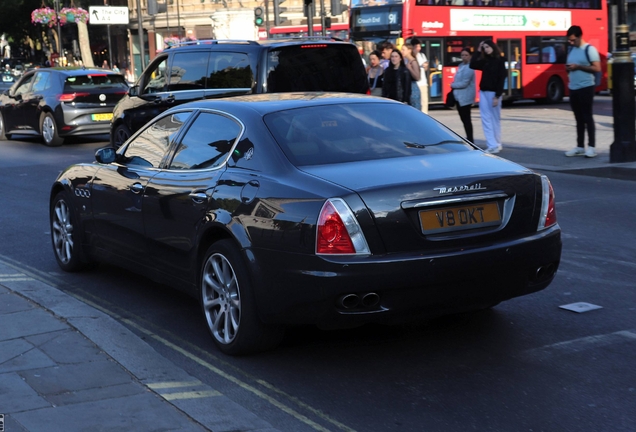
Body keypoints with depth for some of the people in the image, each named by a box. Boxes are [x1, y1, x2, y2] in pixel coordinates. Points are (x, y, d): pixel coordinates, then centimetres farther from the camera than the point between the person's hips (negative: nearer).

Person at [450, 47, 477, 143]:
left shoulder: (469, 68, -17)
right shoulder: (461, 65, 14)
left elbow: (464, 83, -22)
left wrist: (452, 85, -8)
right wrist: (454, 84, 2)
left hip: (465, 97, -10)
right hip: (459, 96, 10)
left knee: (466, 119, -7)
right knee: (464, 118, 15)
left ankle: (470, 140, -3)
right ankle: (469, 138, 25)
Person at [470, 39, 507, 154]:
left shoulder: (500, 61, -6)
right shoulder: (485, 61, 12)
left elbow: (501, 79, -11)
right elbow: (473, 65, 0)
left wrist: (497, 96, -17)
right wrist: (478, 51, 1)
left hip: (493, 93, -6)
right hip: (483, 92, 6)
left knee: (495, 119, 3)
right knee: (486, 119, 0)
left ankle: (496, 145, 8)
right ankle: (492, 145, 0)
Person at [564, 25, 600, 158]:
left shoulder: (590, 49, -8)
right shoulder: (571, 49, 14)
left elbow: (597, 68, -13)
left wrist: (578, 67, -17)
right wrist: (568, 68, -1)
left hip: (586, 87, -7)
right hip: (573, 88, 7)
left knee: (587, 117, -5)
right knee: (578, 118, 10)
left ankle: (591, 147, -1)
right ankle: (580, 147, 15)